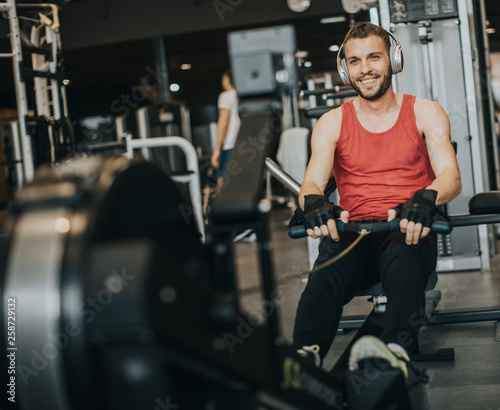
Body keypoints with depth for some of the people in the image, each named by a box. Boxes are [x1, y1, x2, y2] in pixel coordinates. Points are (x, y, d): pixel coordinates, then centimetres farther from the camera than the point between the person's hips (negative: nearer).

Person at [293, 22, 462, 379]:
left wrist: (425, 200, -28)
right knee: (326, 275, -35)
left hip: (409, 230, -1)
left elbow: (450, 177, -2)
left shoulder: (425, 114, 12)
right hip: (353, 232, 1)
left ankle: (396, 353, -65)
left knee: (401, 263, -40)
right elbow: (312, 183, 1)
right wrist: (315, 203, -27)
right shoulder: (332, 123, 15)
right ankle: (305, 358, -60)